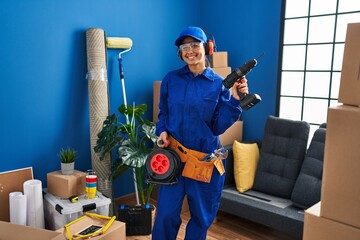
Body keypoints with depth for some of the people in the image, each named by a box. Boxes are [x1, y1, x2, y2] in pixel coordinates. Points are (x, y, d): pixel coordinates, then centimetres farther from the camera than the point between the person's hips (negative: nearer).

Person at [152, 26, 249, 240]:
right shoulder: (171, 79, 3)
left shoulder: (219, 84, -3)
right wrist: (162, 131, -6)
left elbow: (218, 127, -8)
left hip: (206, 159, 0)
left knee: (202, 216, 14)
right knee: (166, 214, 3)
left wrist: (234, 99, -18)